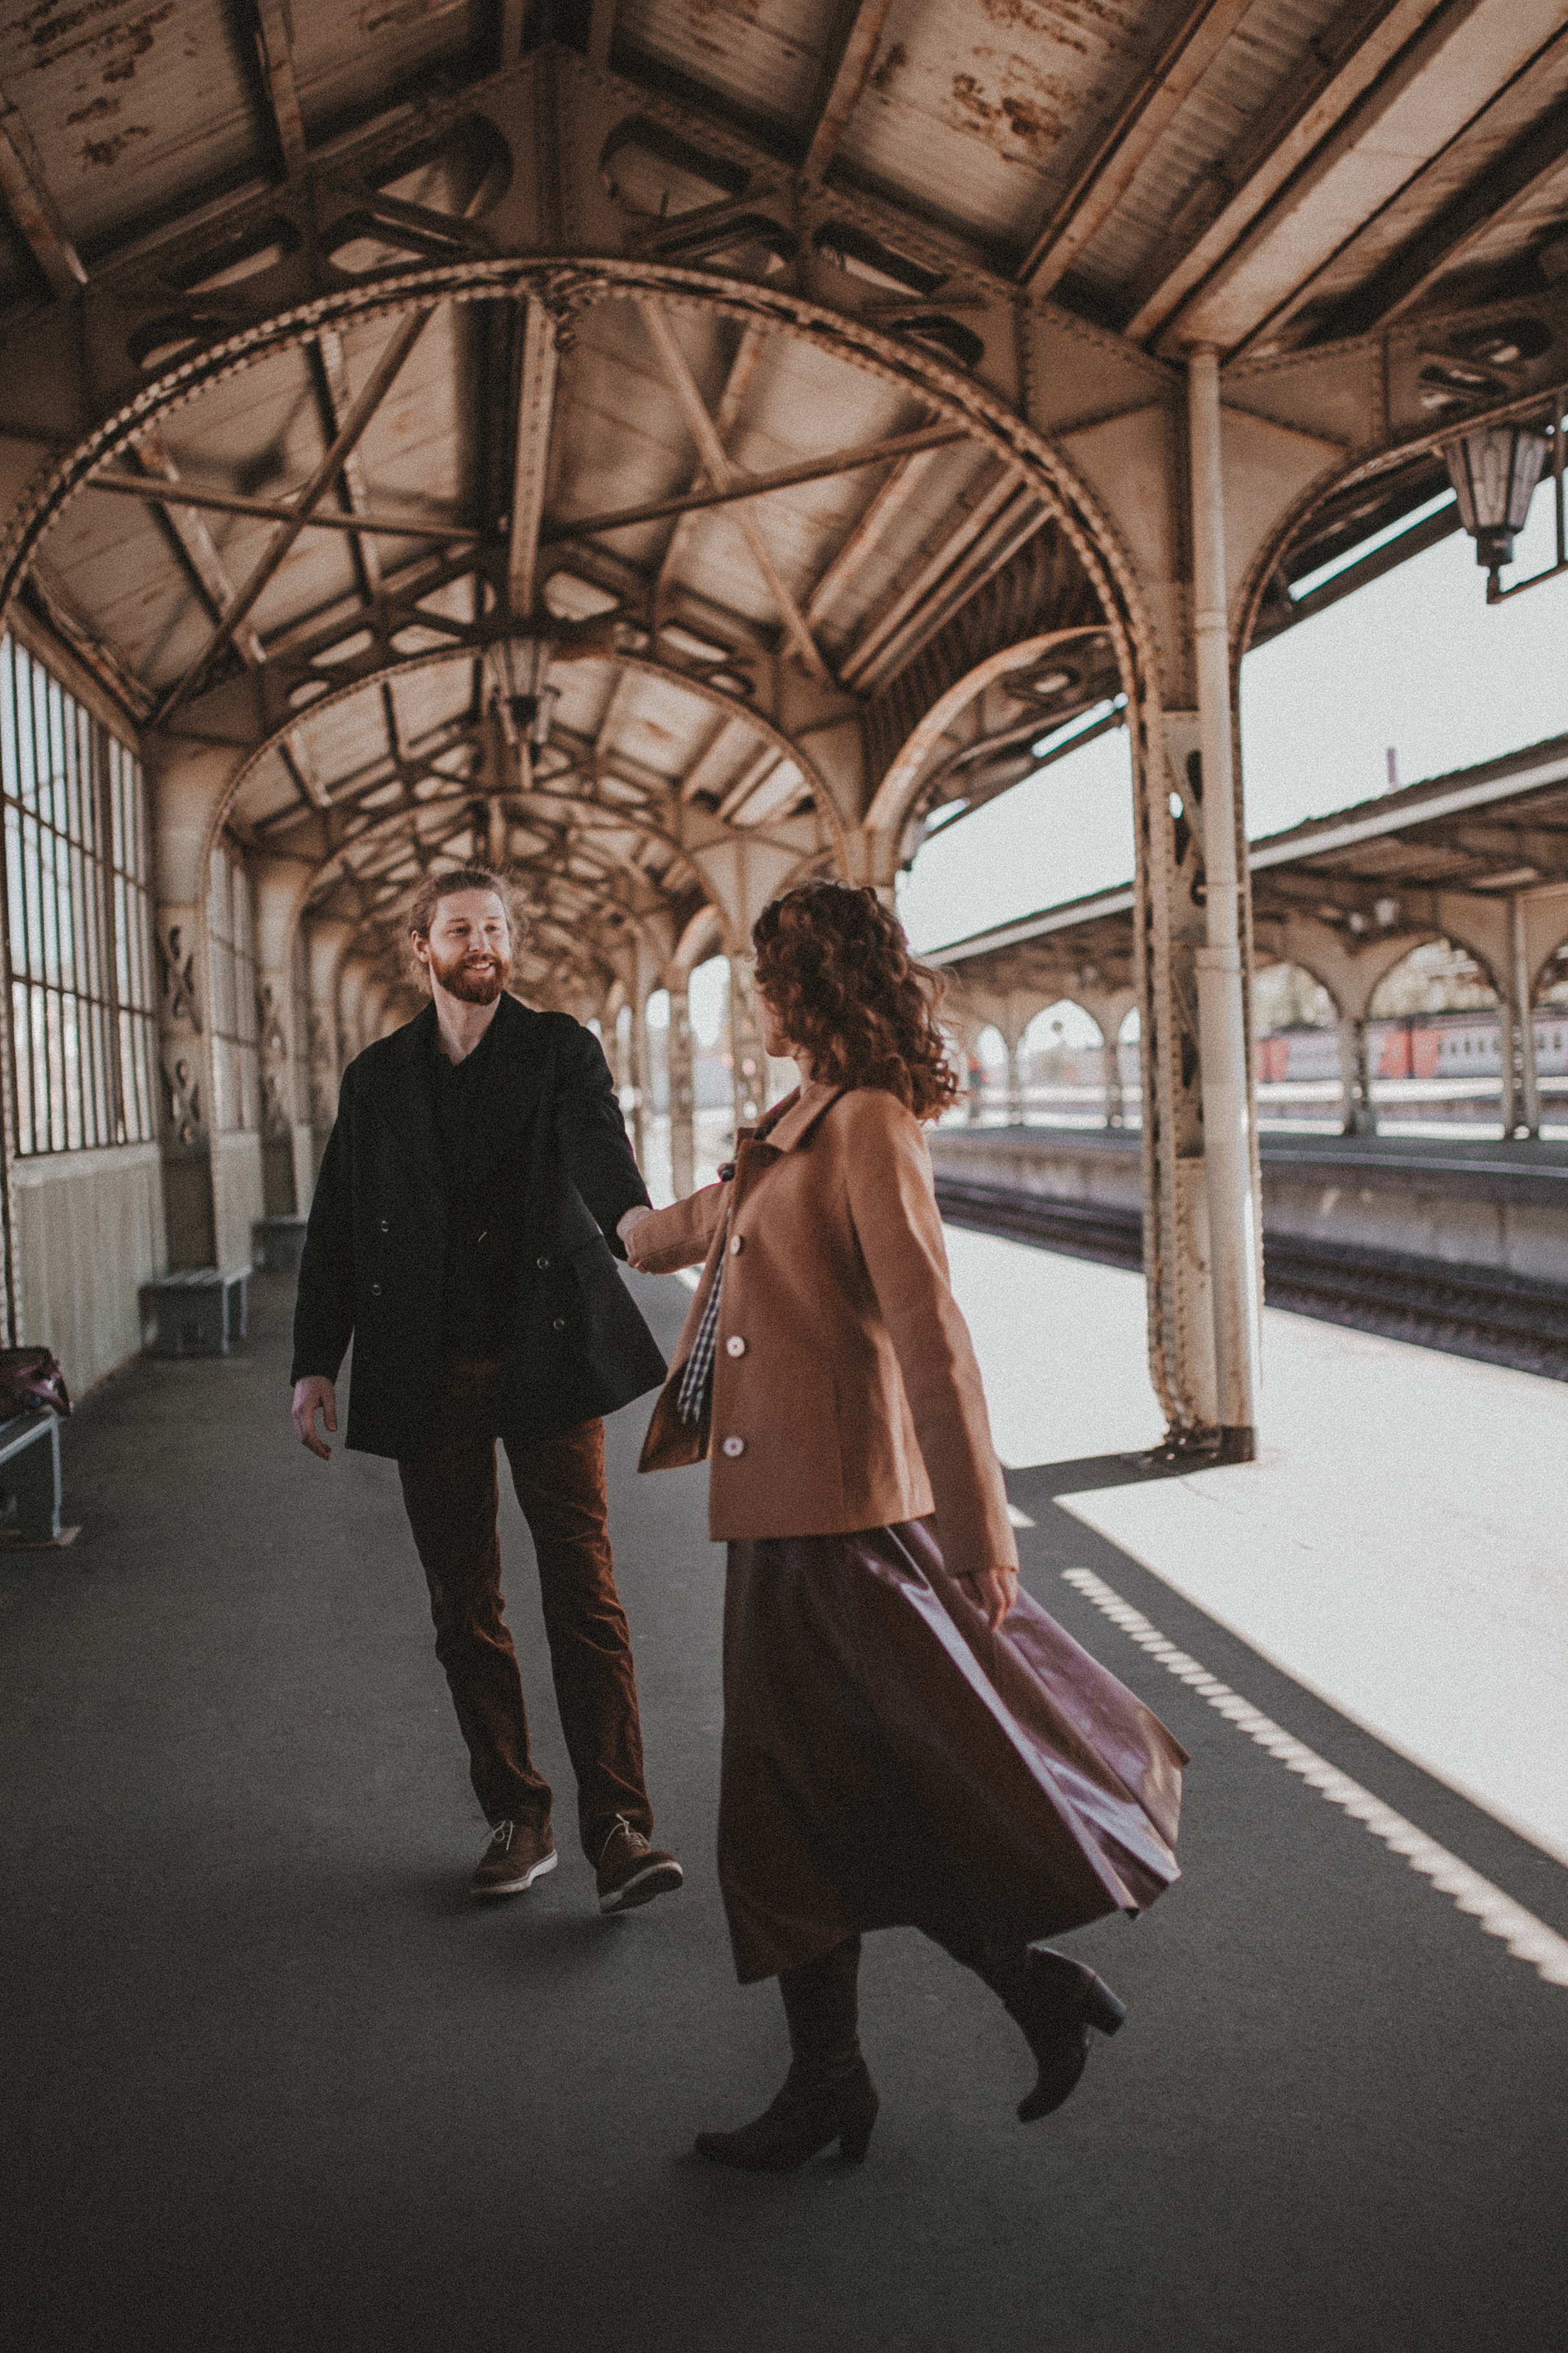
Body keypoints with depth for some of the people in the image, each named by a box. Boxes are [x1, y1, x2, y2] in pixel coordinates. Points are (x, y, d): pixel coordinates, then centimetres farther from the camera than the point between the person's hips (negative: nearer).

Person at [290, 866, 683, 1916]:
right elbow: (337, 1226, 13)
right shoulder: (377, 1077, 12)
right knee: (465, 1606, 8)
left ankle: (619, 1828, 0)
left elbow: (597, 1144, -17)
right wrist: (316, 1359, 6)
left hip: (546, 1358, -3)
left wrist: (630, 1214, -40)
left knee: (585, 1592, -6)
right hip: (430, 1376, 3)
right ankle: (517, 1817, 21)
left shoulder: (560, 1050, 3)